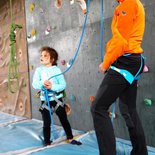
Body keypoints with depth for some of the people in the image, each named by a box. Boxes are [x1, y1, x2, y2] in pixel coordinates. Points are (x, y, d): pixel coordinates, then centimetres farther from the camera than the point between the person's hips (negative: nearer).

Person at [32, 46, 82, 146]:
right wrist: (42, 83, -30)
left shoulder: (57, 70, -6)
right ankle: (47, 142, 24)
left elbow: (63, 85, -12)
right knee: (46, 123, 7)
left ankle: (70, 138, 28)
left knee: (64, 120, 11)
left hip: (57, 99, 0)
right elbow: (35, 84, -10)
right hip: (45, 100, 1)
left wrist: (52, 86, -25)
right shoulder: (39, 70, -1)